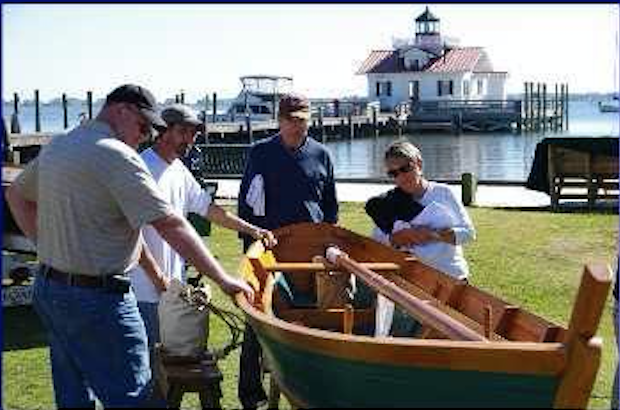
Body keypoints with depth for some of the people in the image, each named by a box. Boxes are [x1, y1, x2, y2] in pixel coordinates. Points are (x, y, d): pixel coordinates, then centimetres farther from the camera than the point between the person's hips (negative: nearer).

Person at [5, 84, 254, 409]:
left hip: (47, 286, 9)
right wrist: (222, 279, -17)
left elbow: (16, 195, 25)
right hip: (97, 297, -9)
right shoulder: (115, 154, -17)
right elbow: (170, 226, -21)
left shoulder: (56, 146, 9)